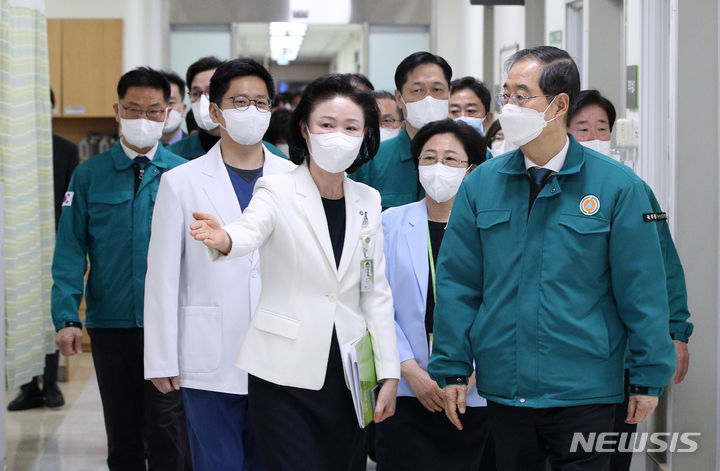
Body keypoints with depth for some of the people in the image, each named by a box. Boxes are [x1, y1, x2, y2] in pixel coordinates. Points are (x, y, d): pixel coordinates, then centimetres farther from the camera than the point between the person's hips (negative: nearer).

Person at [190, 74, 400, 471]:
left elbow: (376, 293, 11)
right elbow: (250, 230, -26)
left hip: (348, 374, 4)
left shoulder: (367, 201, 9)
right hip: (286, 377, -4)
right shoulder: (278, 191, -4)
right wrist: (222, 239, -50)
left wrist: (389, 372, 5)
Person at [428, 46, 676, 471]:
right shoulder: (481, 184, 4)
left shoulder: (617, 187, -4)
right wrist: (453, 370, 3)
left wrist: (649, 379, -3)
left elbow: (642, 289, -3)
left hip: (584, 392, -3)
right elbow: (458, 282, 6)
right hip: (504, 387, 3)